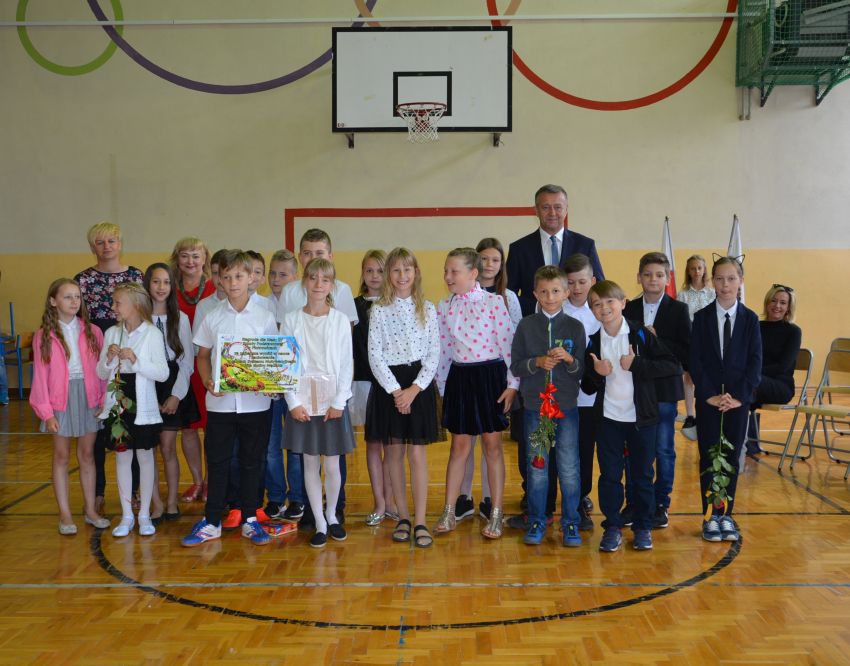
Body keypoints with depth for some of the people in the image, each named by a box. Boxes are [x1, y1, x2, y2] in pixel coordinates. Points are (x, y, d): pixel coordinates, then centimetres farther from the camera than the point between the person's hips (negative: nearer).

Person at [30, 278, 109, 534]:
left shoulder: (92, 332, 1)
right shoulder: (43, 336, -3)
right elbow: (40, 376, -3)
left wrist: (104, 400, -5)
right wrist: (46, 412, -7)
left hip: (88, 397, 1)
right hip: (60, 398, -1)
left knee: (87, 454, 11)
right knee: (61, 456, 8)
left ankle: (90, 510, 22)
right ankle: (65, 515, 17)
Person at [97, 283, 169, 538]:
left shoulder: (152, 333, -7)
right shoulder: (111, 333, 5)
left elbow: (163, 373, -11)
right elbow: (101, 373, 8)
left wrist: (135, 360, -21)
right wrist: (109, 359, -11)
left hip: (142, 405, -3)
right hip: (118, 404, 4)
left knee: (145, 457, 6)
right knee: (122, 457, 9)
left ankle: (144, 514, 17)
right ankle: (127, 515, 19)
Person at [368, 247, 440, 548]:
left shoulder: (427, 309, 4)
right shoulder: (379, 310, 1)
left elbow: (434, 354, 0)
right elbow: (375, 355, -4)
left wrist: (414, 389, -11)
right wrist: (396, 391, -11)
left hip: (419, 383, 0)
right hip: (388, 384, 0)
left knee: (417, 453, -1)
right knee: (394, 452, 6)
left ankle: (420, 521, 3)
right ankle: (403, 517, 18)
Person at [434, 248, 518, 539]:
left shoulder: (494, 302, -8)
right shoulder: (444, 307, 4)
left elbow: (508, 343, -8)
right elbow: (442, 350, 10)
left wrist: (512, 384, -9)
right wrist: (442, 388, 11)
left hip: (491, 376, -3)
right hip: (459, 377, 3)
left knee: (492, 443, 4)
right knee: (460, 445, 9)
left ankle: (496, 514, 14)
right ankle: (449, 512, 17)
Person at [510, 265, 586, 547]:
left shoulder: (575, 327, 2)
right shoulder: (526, 326, 2)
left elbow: (584, 369, 1)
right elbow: (515, 366, 1)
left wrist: (569, 359, -18)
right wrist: (538, 362, -16)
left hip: (567, 407, 0)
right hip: (535, 405, 0)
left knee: (569, 468, 5)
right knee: (537, 467, 9)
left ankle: (570, 523, 18)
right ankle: (536, 521, 21)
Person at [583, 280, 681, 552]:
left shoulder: (641, 335, -7)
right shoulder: (593, 342, 2)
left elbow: (674, 367, -12)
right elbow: (587, 387, 6)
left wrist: (635, 365, -19)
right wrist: (597, 374, -16)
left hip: (641, 417, -2)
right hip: (608, 418, 2)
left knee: (642, 475, 9)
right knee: (609, 475, 5)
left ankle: (643, 527, 22)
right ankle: (612, 526, 18)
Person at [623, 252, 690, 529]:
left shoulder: (678, 310, -1)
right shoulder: (628, 309, 5)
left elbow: (686, 352, -8)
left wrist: (657, 340, -17)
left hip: (665, 390, -2)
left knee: (664, 450, 6)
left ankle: (661, 504, 18)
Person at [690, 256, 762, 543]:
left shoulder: (750, 319, 3)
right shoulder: (702, 317, 0)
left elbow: (755, 361, -1)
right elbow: (695, 361, -4)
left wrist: (740, 395, -11)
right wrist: (710, 395, -12)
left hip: (738, 398, 1)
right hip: (707, 398, -1)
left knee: (732, 457, 6)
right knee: (708, 456, 3)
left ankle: (726, 515, 16)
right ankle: (710, 516, 12)